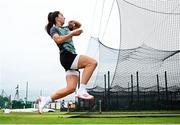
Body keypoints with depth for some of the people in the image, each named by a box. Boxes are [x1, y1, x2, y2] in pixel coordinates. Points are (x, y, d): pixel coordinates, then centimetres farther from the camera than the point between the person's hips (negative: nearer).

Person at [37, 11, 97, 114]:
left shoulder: (66, 28, 27)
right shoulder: (54, 29, 6)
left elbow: (79, 25, 37)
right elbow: (58, 40, -15)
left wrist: (74, 23, 17)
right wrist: (72, 33, -15)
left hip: (71, 57, 8)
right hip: (66, 56, -8)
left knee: (71, 88, 0)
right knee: (92, 62, -23)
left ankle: (45, 100, 9)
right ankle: (82, 90, -25)